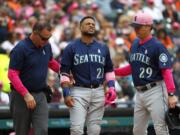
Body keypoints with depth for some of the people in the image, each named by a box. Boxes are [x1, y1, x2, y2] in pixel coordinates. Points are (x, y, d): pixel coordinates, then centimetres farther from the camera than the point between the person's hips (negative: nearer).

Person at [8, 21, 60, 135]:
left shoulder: (47, 46, 4)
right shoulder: (20, 49, -15)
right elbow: (12, 75, -17)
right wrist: (26, 94, -24)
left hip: (41, 95, 4)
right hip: (21, 96, -4)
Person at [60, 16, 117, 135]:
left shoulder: (103, 48, 11)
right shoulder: (71, 48, 1)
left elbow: (109, 70, 19)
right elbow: (64, 72, -1)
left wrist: (111, 87, 3)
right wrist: (66, 94, -10)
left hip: (98, 92, 3)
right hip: (79, 91, -3)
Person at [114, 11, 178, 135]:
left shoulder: (157, 46, -12)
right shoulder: (135, 44, 12)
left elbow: (167, 71, -17)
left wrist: (171, 94, -25)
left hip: (155, 91, -8)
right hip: (140, 92, 8)